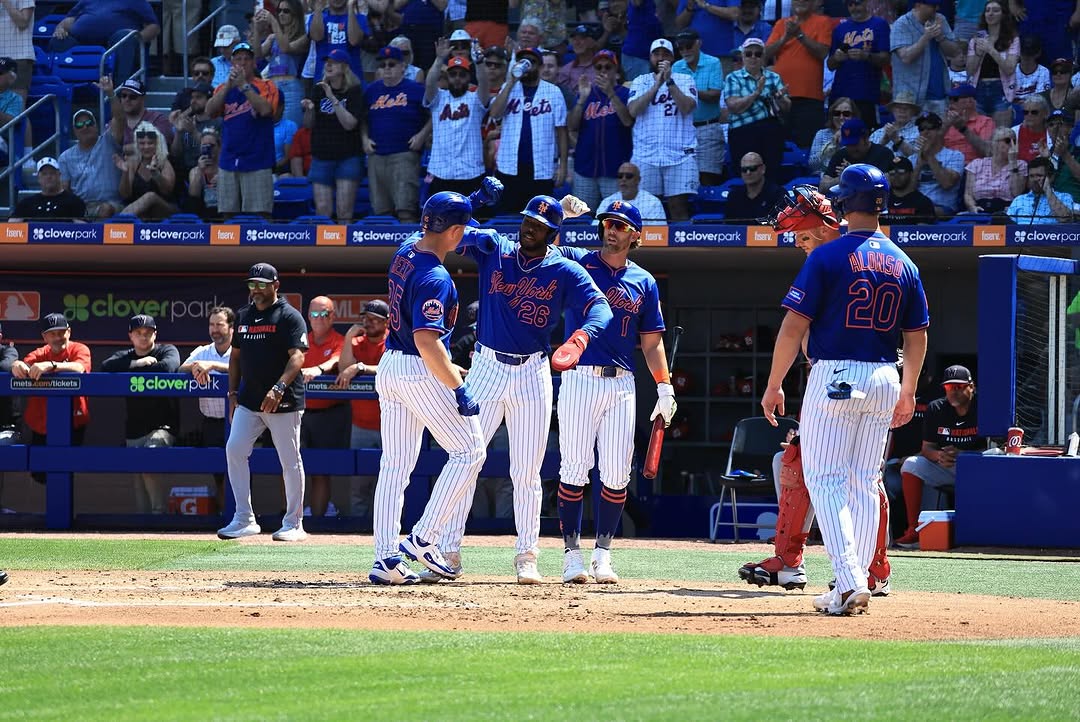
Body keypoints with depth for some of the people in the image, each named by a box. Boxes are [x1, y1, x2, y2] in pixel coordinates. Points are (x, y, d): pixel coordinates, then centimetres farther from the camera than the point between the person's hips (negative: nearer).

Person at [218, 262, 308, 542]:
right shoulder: (244, 316, 15)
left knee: (290, 461, -1)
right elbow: (236, 355, 22)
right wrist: (233, 393, 13)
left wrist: (278, 388, -28)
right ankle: (244, 519, -2)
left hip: (283, 402, -6)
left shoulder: (289, 317, -7)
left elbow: (297, 357, -16)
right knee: (234, 450, -7)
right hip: (249, 401, 6)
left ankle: (294, 524, 8)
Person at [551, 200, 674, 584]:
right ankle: (572, 553, 1)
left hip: (621, 384, 3)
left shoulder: (644, 282, 12)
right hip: (579, 379, -3)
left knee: (617, 475, 0)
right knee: (575, 469, -5)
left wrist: (665, 387, 4)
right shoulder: (577, 263, 5)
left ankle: (602, 554, 9)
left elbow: (651, 341, 13)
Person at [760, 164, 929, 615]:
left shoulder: (828, 256, -8)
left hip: (834, 375, -5)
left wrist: (774, 386, -2)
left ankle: (849, 582, -17)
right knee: (865, 484, 13)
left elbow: (794, 326, -10)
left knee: (825, 480, -3)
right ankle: (857, 587, 14)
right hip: (884, 381, 5)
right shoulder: (903, 264, 8)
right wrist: (908, 391, 23)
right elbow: (917, 336, 11)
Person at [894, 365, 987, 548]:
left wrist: (961, 454, -30)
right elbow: (926, 448, 1)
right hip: (944, 469, 4)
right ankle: (913, 531, -22)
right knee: (912, 465, -19)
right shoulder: (936, 409, 2)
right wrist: (939, 456, -24)